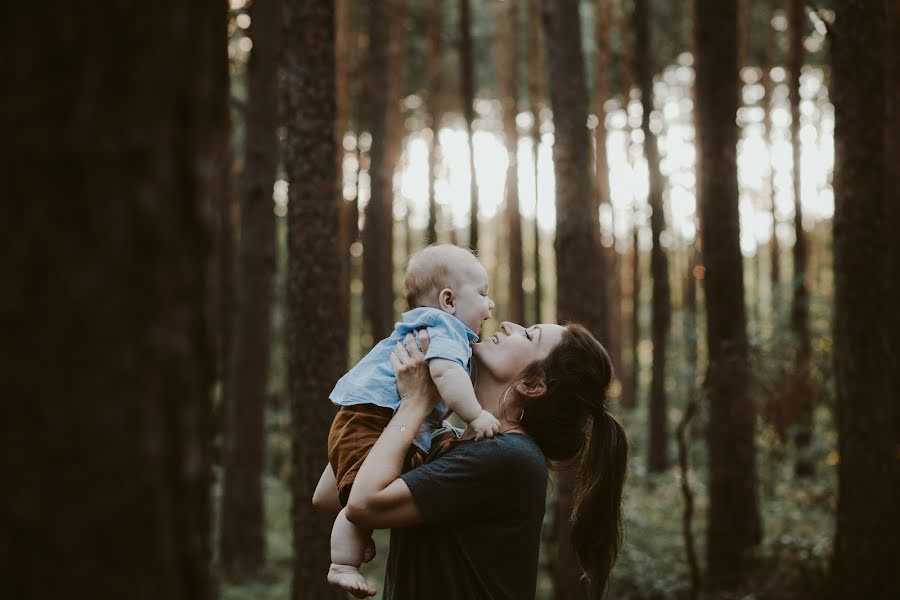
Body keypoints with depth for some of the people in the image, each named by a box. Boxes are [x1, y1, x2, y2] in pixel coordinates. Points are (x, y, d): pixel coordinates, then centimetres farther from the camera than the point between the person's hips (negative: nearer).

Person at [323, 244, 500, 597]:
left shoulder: (436, 330, 23)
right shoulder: (443, 331, -13)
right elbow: (445, 372, -33)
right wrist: (475, 416, -32)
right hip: (367, 422, -12)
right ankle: (343, 565, -21)